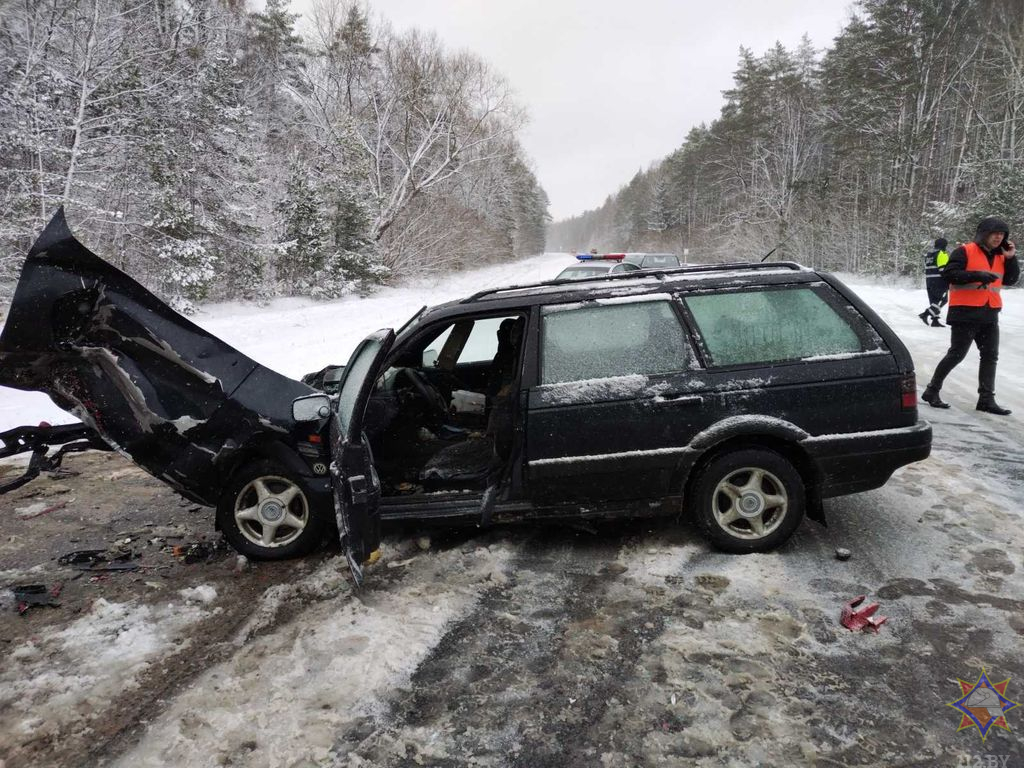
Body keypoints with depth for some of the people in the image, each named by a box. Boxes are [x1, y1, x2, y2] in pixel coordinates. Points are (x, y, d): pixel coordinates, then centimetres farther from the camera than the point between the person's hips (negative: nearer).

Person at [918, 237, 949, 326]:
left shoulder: (928, 255, 16)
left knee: (934, 301, 10)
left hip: (929, 281, 8)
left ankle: (935, 321, 7)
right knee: (942, 300, -6)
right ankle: (926, 314, -21)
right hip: (940, 281, -8)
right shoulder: (942, 254, -8)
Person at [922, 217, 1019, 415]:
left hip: (990, 314, 8)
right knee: (957, 354, -6)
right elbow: (949, 273, -16)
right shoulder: (965, 251, -7)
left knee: (990, 356, 6)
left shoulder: (1000, 256, 15)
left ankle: (986, 399, 11)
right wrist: (977, 275, -23)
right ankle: (932, 391, 6)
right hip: (966, 312, -7)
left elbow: (1010, 280, 15)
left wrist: (1011, 258, 3)